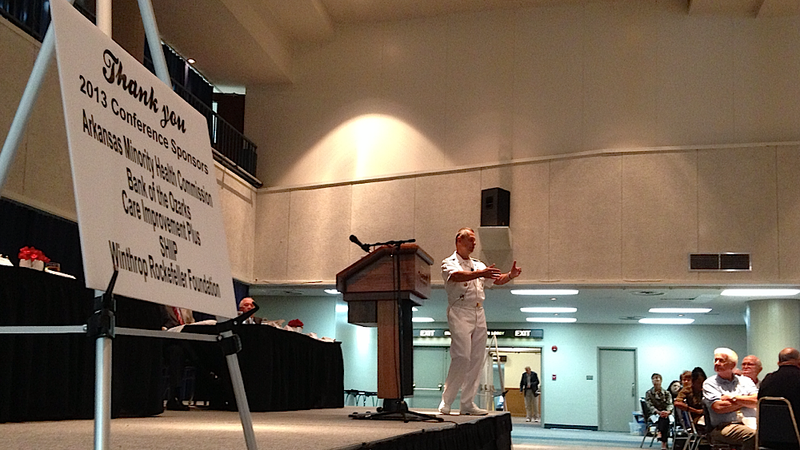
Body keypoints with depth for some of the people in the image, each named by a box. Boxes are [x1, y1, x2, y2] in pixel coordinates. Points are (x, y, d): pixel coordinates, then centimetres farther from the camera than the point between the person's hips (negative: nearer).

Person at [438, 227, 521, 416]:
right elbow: (456, 276, -22)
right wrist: (480, 274, -37)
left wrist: (510, 276, -7)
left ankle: (467, 403, 8)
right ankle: (445, 402, -7)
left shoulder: (478, 265, 22)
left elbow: (497, 280, 16)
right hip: (460, 312, -7)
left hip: (479, 314, 7)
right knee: (462, 357, -15)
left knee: (477, 359, 3)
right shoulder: (449, 263, 1)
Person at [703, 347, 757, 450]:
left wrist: (732, 398, -2)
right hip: (723, 427, -3)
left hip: (750, 423, 4)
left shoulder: (746, 381, 19)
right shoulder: (710, 383, 8)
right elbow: (718, 407, -7)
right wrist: (746, 401, 3)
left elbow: (757, 401, 3)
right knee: (752, 435, -34)